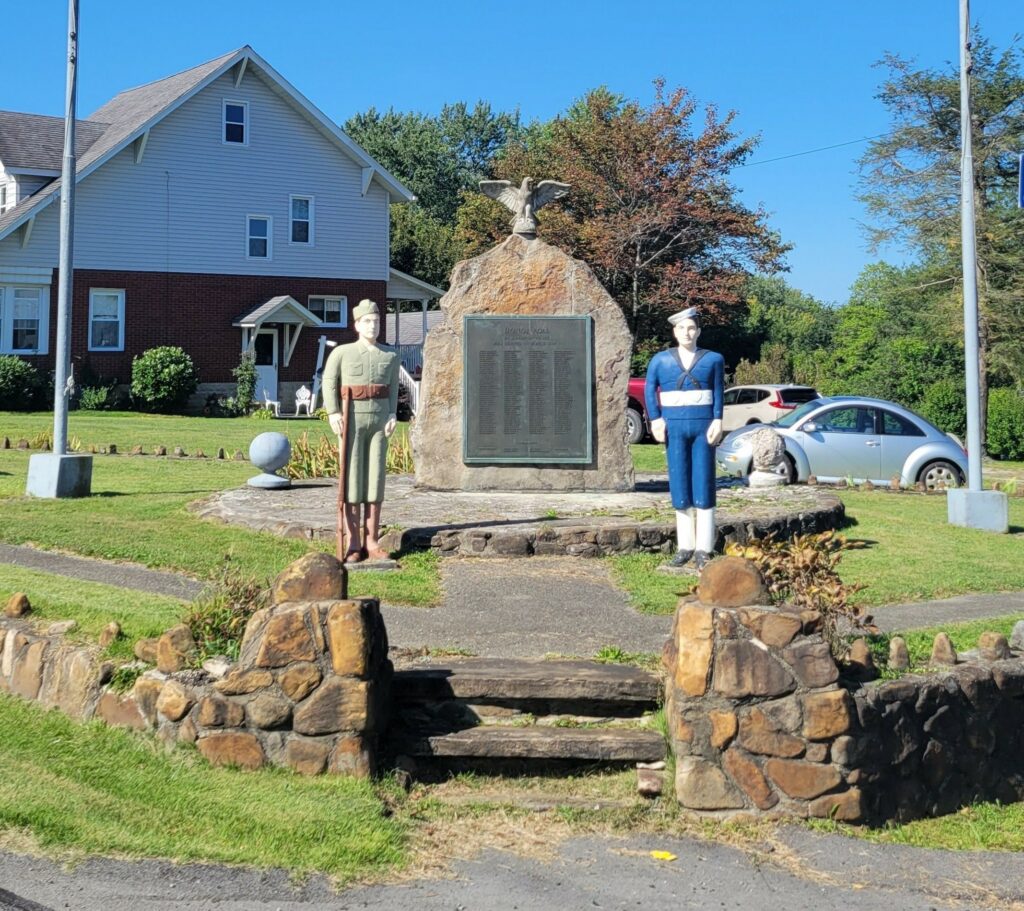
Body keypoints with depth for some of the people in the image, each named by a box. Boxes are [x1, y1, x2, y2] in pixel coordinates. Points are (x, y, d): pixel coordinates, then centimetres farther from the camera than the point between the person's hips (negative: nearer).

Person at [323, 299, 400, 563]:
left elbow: (393, 390, 11)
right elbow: (329, 382, 1)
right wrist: (333, 413, -10)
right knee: (352, 478, -4)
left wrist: (392, 415, -4)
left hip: (379, 420, 3)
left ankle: (372, 543, 7)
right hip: (351, 420, -3)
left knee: (376, 478, 2)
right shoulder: (342, 352, 0)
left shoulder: (390, 357, 8)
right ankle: (354, 545, 1)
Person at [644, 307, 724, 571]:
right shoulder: (660, 359, 7)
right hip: (675, 428, 1)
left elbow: (719, 393, 2)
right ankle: (685, 547, 11)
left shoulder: (713, 359, 4)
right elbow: (650, 390, 9)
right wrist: (655, 420, -2)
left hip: (703, 428, -1)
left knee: (703, 486, -2)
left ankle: (703, 549, 1)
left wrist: (717, 422, -9)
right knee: (680, 487, 2)